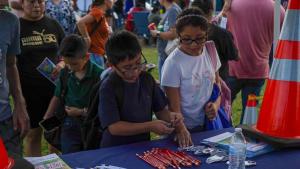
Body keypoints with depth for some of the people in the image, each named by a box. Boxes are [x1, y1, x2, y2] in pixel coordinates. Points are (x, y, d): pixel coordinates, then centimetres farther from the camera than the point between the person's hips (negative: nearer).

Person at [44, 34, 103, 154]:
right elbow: (57, 97, 13)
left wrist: (81, 112, -16)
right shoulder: (65, 73, 0)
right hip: (70, 125, 3)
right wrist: (46, 119, 9)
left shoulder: (98, 75, -16)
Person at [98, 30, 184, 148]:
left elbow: (160, 110, 12)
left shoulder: (147, 79, 4)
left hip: (144, 146, 5)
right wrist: (149, 127, -19)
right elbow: (114, 127, -14)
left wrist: (170, 116, -8)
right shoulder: (108, 88, -11)